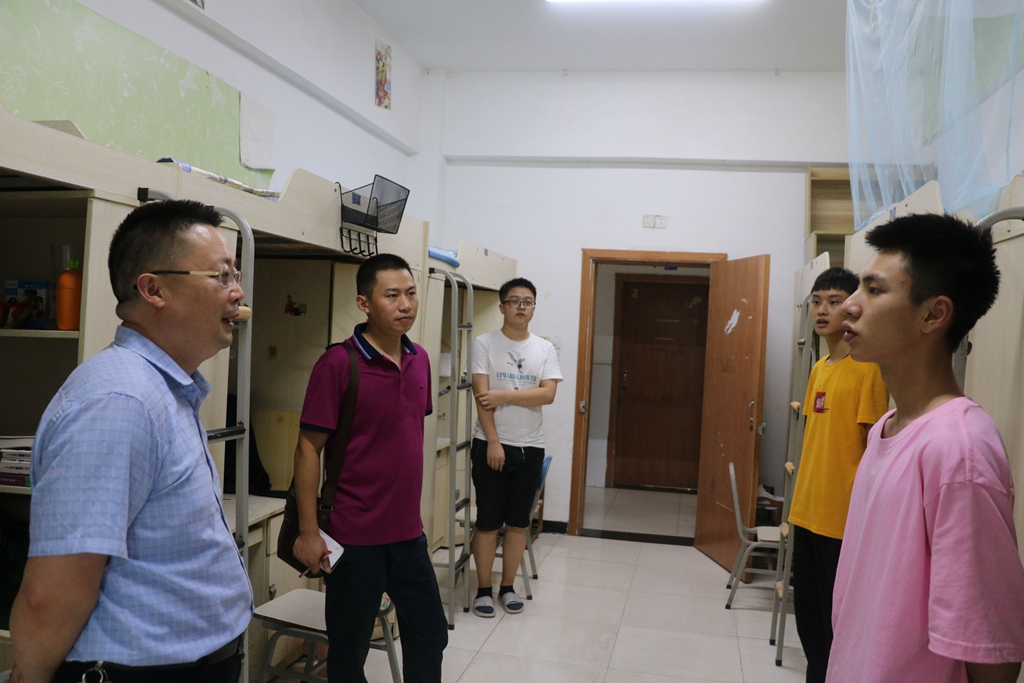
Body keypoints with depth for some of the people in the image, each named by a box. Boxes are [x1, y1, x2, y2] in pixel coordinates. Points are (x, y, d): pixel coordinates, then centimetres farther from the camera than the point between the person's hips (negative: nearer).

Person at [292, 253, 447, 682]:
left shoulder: (419, 359, 3)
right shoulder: (338, 363, -15)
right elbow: (308, 447, -13)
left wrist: (411, 507, 15)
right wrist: (308, 533, -14)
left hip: (409, 532, 6)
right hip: (355, 538, -6)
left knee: (430, 636, 18)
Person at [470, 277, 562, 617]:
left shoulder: (545, 348, 5)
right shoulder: (485, 343, -3)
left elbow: (547, 394, -8)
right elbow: (481, 395, -10)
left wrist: (504, 396, -16)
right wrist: (493, 442, -16)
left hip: (530, 447, 3)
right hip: (491, 445, -3)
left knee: (519, 522, 10)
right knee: (488, 522, 3)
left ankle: (507, 587, 24)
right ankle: (484, 589, 17)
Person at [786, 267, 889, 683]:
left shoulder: (867, 368, -12)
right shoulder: (819, 368, 10)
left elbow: (871, 446, -14)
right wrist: (799, 502, 16)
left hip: (842, 519, -7)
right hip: (807, 514, 8)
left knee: (835, 618, 4)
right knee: (807, 611, 17)